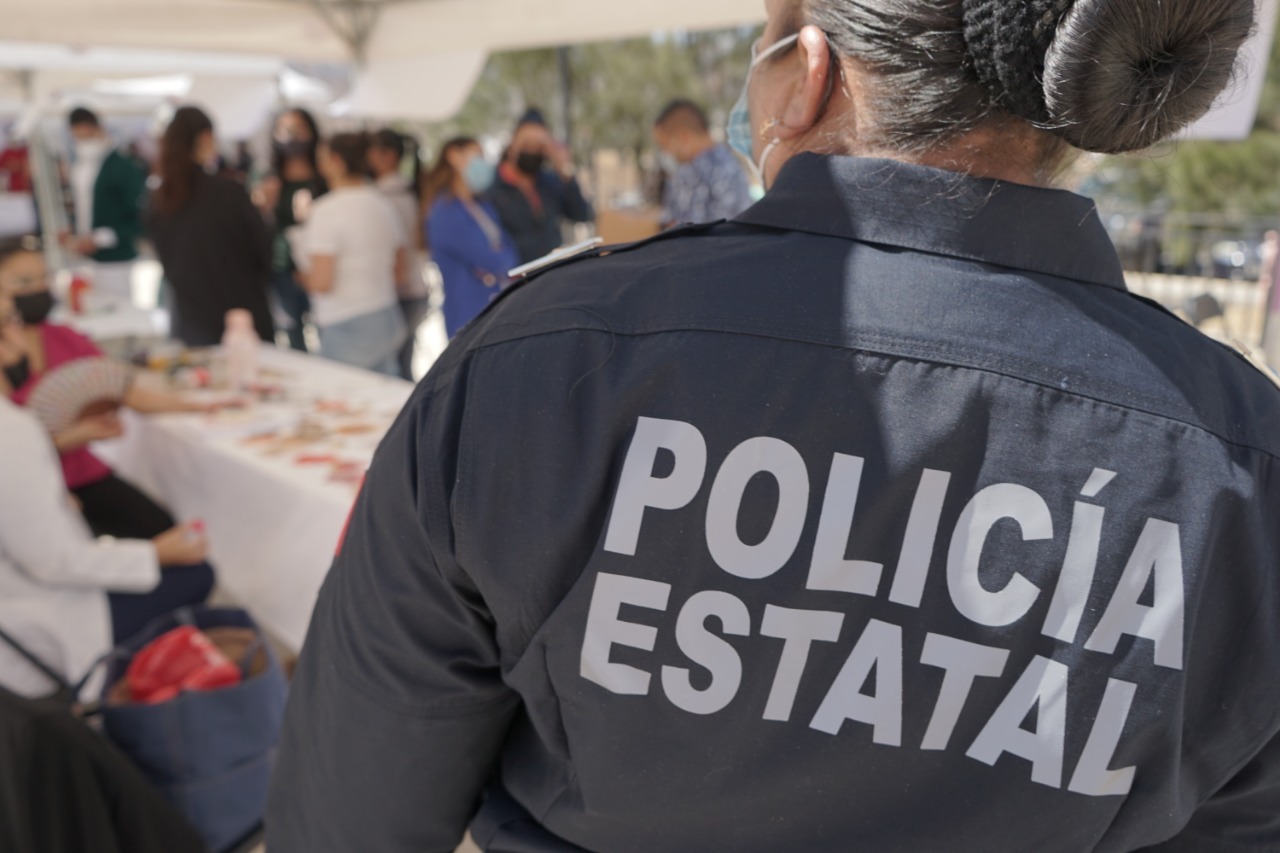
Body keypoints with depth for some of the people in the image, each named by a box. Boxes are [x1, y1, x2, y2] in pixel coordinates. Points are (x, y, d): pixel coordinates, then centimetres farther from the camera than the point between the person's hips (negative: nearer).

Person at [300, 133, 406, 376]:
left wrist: (305, 277, 4)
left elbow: (322, 282, -16)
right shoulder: (383, 204, 7)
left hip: (345, 327, -7)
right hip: (388, 317, 7)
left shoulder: (326, 210, -13)